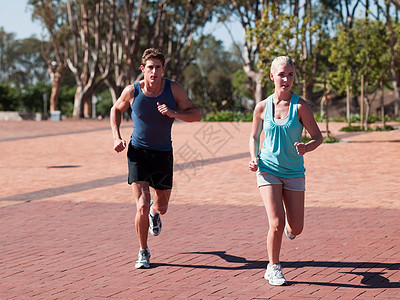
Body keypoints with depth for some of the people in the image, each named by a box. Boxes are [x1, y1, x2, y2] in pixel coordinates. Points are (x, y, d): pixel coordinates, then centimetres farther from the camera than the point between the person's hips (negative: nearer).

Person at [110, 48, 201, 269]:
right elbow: (116, 110, 11)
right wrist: (116, 137, -2)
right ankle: (143, 253, 6)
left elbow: (196, 115, -6)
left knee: (162, 206, 14)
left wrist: (173, 113, -24)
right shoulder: (132, 91, -9)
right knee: (142, 206, -14)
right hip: (138, 152, -2)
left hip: (163, 153, 2)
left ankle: (155, 213, 55)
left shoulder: (173, 89, -9)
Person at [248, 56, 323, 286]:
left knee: (295, 229, 4)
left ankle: (289, 226, 42)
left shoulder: (300, 106, -9)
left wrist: (306, 148, -26)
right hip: (268, 170, 0)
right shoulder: (263, 107, -2)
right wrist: (254, 158, -4)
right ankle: (274, 268, 9)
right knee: (276, 224, -12)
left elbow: (318, 137, -5)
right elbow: (254, 137, 13)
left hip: (294, 171, 0)